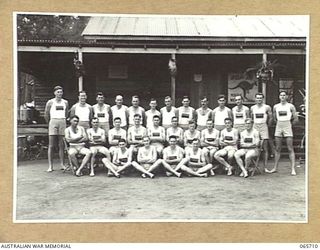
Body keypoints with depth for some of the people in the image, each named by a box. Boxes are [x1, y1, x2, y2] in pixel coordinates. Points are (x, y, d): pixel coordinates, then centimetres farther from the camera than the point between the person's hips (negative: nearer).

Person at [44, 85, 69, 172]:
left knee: (62, 145, 3)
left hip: (63, 123, 3)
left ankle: (62, 164, 7)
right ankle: (50, 166, -3)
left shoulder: (65, 102, 13)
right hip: (53, 122, -3)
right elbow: (46, 115, 8)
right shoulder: (50, 102, 4)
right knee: (51, 146, -4)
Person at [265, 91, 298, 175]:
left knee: (290, 149, -5)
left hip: (287, 127, -3)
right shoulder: (276, 107, 8)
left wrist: (289, 125, 7)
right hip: (278, 127, 3)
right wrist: (280, 124, 12)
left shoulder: (291, 106, 0)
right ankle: (275, 168, 12)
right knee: (277, 149, 7)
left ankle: (293, 169, -5)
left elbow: (296, 119, 1)